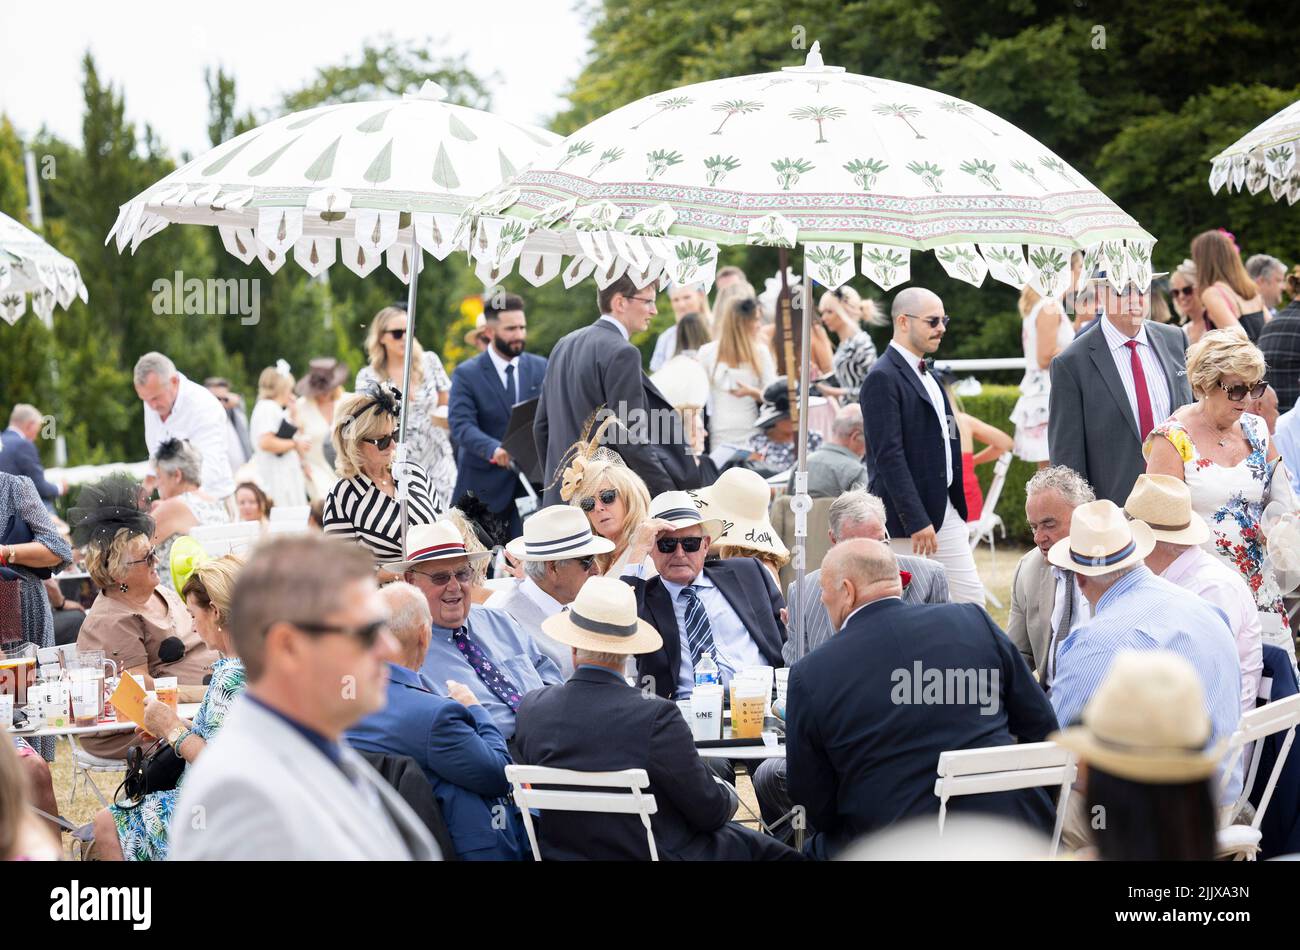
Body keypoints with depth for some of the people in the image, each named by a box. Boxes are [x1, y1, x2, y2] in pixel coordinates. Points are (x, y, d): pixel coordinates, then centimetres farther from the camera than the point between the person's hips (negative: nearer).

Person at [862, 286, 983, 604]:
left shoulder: (926, 374, 17)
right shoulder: (882, 379, -13)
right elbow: (889, 456, -19)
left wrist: (958, 509, 18)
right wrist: (916, 521, -23)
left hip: (946, 511, 9)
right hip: (908, 517, -9)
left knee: (972, 600, 4)